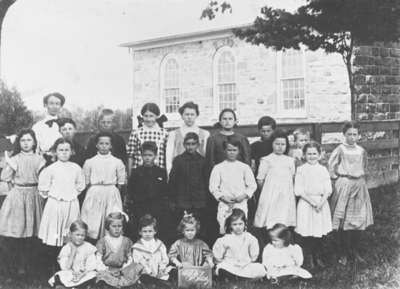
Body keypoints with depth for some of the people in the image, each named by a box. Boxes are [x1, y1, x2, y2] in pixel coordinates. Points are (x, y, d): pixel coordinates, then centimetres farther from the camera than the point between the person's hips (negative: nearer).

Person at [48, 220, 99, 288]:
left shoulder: (89, 247, 3)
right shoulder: (66, 249, 3)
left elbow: (92, 267, -3)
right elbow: (65, 268, -7)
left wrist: (83, 273, -21)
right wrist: (73, 252, -12)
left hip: (85, 275, 0)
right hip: (69, 276, 1)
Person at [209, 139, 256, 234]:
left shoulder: (244, 167, 7)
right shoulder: (218, 168, 5)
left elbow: (252, 185, 7)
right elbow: (213, 187, 3)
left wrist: (244, 195, -8)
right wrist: (222, 197, -9)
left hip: (241, 203, 0)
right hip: (224, 204, 0)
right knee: (223, 229, -5)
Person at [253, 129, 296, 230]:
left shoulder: (290, 160, 13)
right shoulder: (266, 160, 3)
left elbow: (292, 177, 18)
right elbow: (260, 180, 2)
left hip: (286, 195, 3)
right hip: (270, 195, -3)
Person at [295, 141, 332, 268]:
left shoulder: (323, 169, 5)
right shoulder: (301, 170, -1)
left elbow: (328, 189, 2)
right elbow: (298, 190, -6)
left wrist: (321, 202, -13)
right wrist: (311, 201, -14)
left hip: (321, 202, 2)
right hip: (305, 203, -2)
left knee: (319, 232, 5)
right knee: (307, 233, 0)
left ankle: (318, 257, 18)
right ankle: (310, 258, 12)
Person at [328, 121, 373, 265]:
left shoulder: (361, 151, 7)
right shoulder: (340, 150, -6)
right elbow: (331, 167, -3)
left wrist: (360, 178, 12)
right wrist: (337, 179, 0)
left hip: (359, 185, 4)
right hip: (343, 186, -4)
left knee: (359, 220, 6)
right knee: (343, 221, -1)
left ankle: (355, 251, 20)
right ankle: (343, 253, 10)